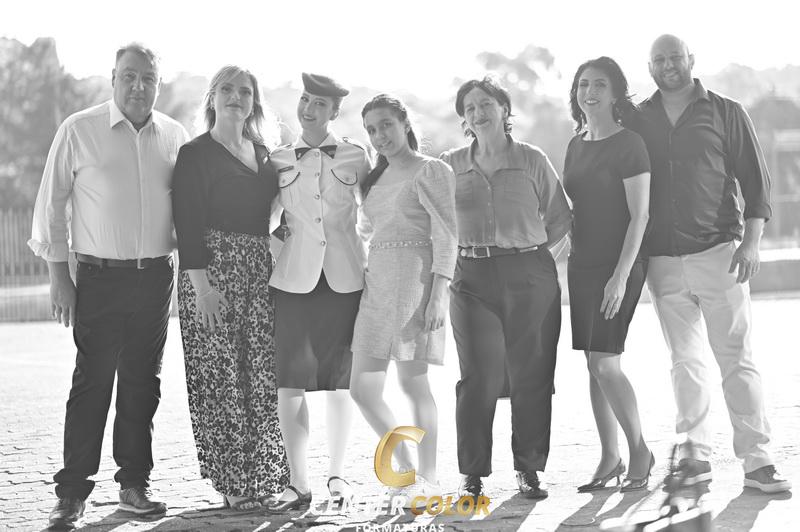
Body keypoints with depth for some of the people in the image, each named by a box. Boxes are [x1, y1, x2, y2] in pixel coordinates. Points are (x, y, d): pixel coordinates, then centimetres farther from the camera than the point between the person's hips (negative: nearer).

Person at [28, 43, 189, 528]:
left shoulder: (175, 137, 8)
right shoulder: (79, 130, -2)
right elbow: (51, 204, 1)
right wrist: (58, 274, -4)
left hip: (155, 275, 3)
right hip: (100, 276, -3)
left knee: (143, 382, 8)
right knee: (92, 381, -5)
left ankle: (134, 484, 17)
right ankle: (73, 491, 1)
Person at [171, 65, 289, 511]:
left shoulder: (263, 153, 17)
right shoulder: (195, 155, -2)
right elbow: (188, 223, -9)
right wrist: (201, 282, -17)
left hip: (262, 272, 6)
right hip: (214, 269, -6)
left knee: (264, 373, 4)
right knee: (221, 374, -4)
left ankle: (264, 474, 13)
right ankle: (232, 480, 3)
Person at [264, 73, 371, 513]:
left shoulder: (355, 156, 6)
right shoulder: (279, 160, 8)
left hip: (344, 275, 0)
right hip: (294, 276, 0)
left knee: (340, 380, 6)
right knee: (290, 381, -5)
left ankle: (336, 473, 20)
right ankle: (298, 483, 0)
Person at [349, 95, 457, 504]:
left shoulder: (431, 171, -3)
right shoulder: (376, 178, 19)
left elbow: (446, 235, -10)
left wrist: (437, 292, -18)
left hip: (415, 278, -7)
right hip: (376, 283, 8)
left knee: (413, 381, -7)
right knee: (362, 388, 2)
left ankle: (428, 479, 4)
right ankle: (408, 470, 16)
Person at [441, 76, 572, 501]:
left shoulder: (532, 160, 4)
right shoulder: (452, 165, 8)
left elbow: (560, 219, 9)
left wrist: (526, 248, 2)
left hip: (530, 274, 0)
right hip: (473, 278, 1)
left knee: (530, 375, 1)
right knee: (478, 377, -4)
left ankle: (529, 469, 11)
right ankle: (472, 473, 3)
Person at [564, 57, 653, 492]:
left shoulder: (629, 145, -9)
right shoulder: (576, 145, 12)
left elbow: (639, 216, -13)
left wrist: (620, 276, -19)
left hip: (618, 265, -7)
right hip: (582, 264, 7)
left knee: (604, 364, -11)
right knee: (593, 364, 7)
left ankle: (639, 451, 5)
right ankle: (609, 459, 14)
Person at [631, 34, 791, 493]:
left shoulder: (726, 113, 4)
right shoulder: (638, 122, 11)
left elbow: (756, 179, 2)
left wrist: (751, 241, -9)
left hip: (718, 253, -3)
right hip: (663, 261, 3)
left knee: (738, 359, -5)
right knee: (685, 361, 5)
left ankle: (757, 460, -4)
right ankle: (698, 454, 11)